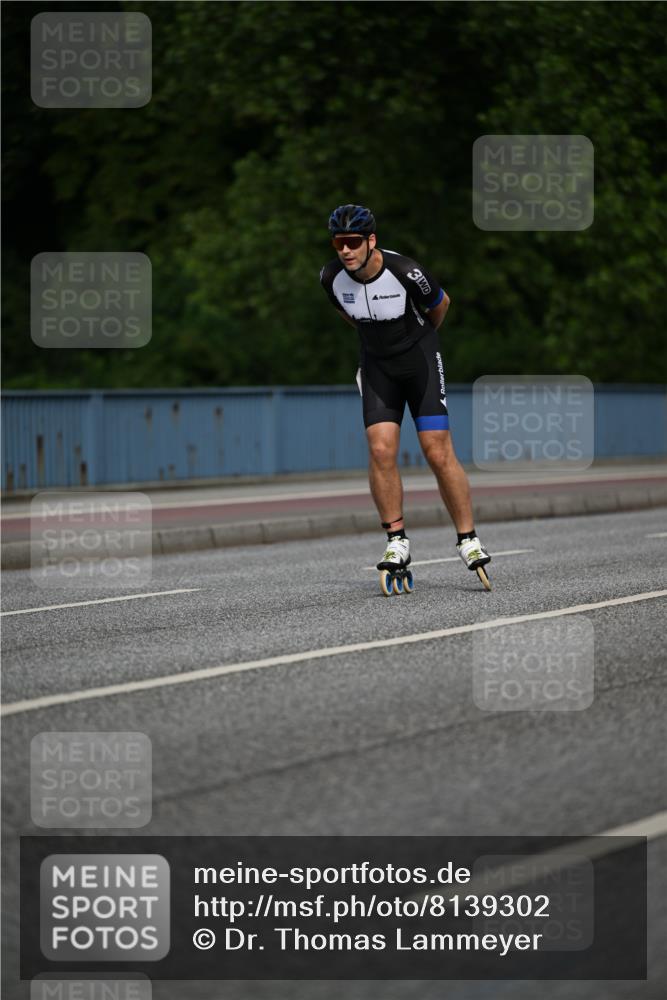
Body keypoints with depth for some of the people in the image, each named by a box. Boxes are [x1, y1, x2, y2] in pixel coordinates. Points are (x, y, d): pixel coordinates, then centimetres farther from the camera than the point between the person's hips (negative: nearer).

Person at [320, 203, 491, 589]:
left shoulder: (405, 272, -26)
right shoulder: (332, 277, -14)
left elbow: (440, 304, -3)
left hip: (420, 361, -3)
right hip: (377, 366, 3)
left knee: (439, 453, -9)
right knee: (381, 451, -12)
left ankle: (468, 539, 3)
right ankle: (397, 542, -1)